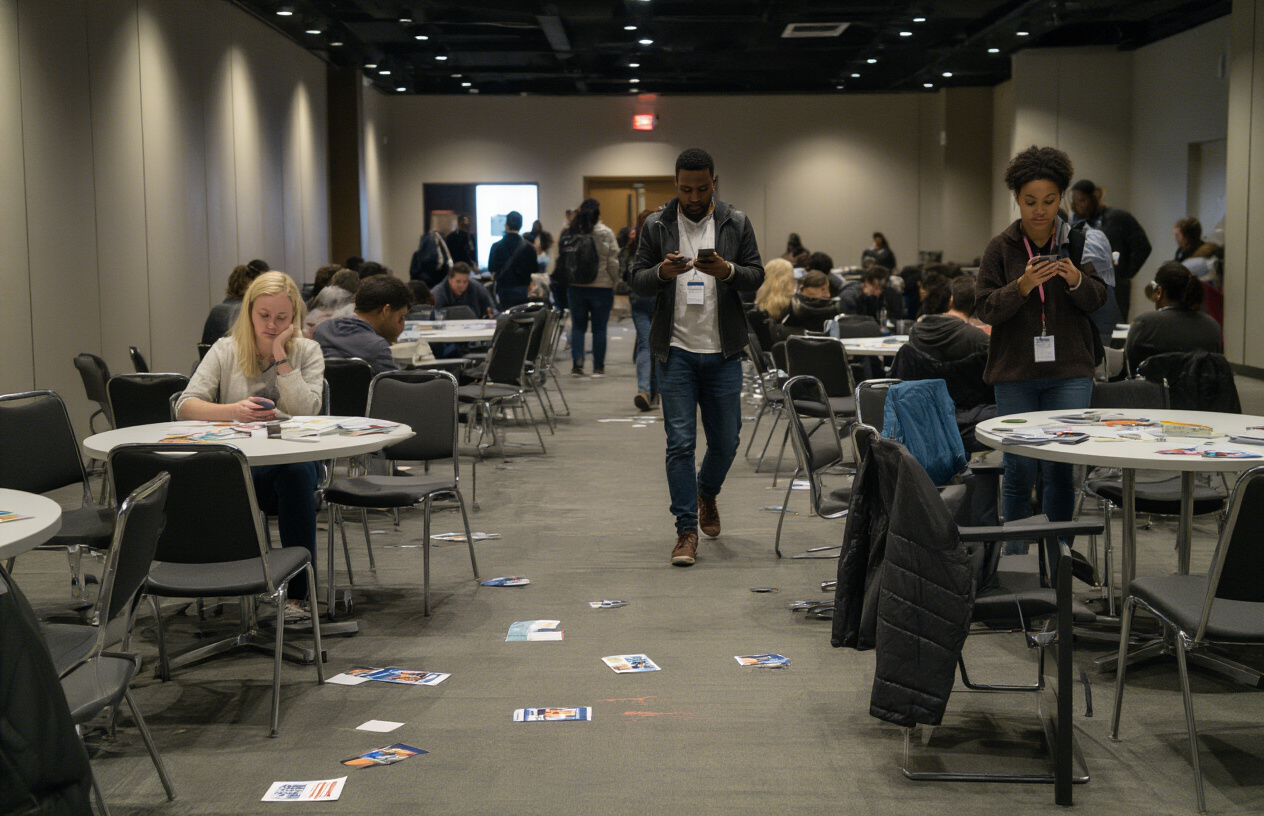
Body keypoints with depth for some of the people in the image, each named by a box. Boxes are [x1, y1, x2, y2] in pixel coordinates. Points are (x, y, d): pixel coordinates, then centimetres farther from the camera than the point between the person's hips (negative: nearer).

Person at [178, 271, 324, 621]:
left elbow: (306, 411, -7)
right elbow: (185, 405, -4)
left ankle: (298, 591, -32)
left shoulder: (307, 352, 9)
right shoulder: (226, 350, 9)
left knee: (297, 473, -36)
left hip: (294, 459, 0)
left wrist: (280, 355, -8)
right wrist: (233, 411, -22)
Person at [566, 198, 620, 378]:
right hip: (601, 287, -2)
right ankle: (598, 367, 8)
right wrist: (614, 282, 6)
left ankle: (577, 365, 5)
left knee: (577, 326, 10)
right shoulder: (606, 233, -8)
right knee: (599, 328, 5)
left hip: (575, 287, 2)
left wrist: (567, 281, 9)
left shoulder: (571, 233, -1)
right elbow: (613, 261, -6)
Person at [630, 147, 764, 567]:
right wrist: (663, 272, -19)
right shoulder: (656, 225, 3)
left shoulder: (736, 223, 4)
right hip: (676, 351, -1)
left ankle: (706, 493, 40)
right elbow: (637, 280, 4)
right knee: (680, 442, -3)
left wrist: (727, 271, -18)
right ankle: (686, 529, 5)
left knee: (725, 441, 9)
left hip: (723, 351, 1)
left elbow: (756, 276, 4)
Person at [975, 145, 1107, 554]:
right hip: (1014, 374, 0)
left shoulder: (1077, 242, 5)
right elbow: (985, 307, -4)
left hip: (1069, 373, 1)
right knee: (1019, 470, 3)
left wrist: (1076, 280, -17)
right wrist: (1021, 286, -21)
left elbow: (1097, 300, 3)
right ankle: (1016, 555, 16)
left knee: (1061, 468, -1)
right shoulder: (1001, 247, 2)